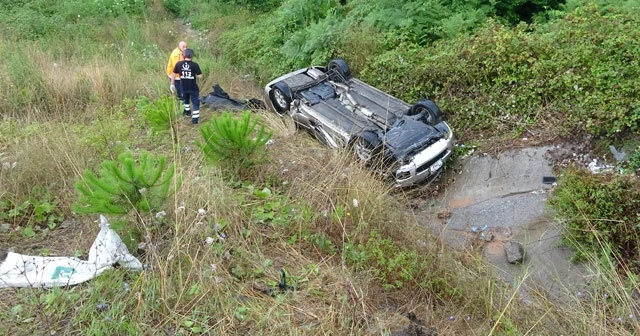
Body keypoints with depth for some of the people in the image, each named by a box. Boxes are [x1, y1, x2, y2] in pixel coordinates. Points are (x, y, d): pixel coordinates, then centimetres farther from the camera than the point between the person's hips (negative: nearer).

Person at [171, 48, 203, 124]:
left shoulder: (178, 64, -6)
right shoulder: (195, 65, -16)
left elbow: (174, 75, 1)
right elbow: (200, 76, -15)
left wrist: (172, 84, 13)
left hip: (183, 87, 4)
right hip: (193, 88, -4)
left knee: (186, 100, 29)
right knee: (195, 103, 7)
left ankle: (187, 112, 47)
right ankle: (195, 119, 4)